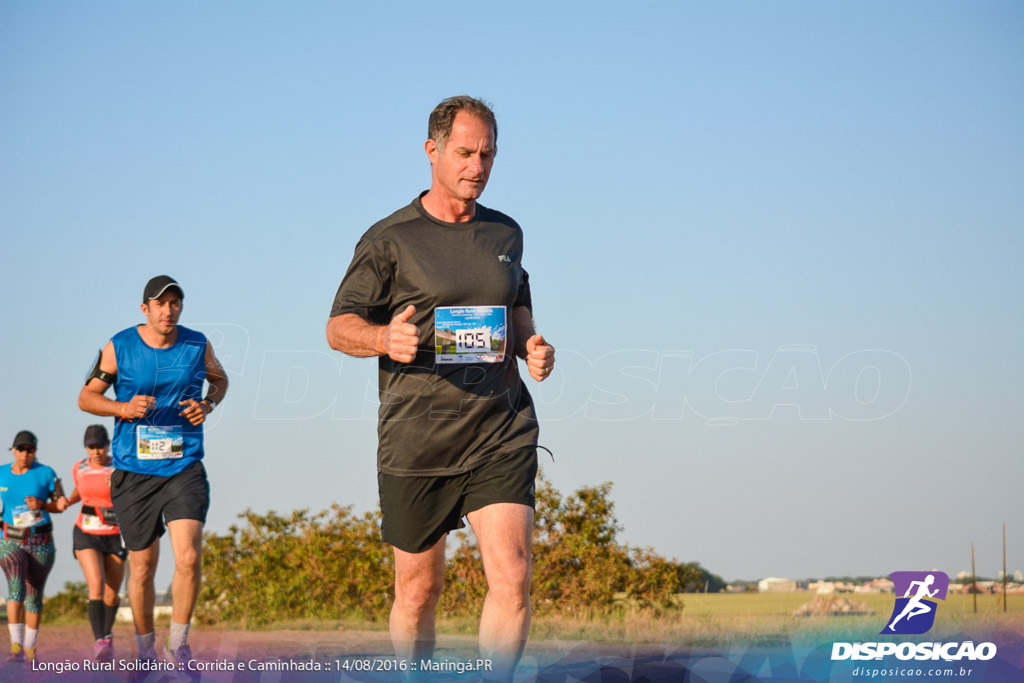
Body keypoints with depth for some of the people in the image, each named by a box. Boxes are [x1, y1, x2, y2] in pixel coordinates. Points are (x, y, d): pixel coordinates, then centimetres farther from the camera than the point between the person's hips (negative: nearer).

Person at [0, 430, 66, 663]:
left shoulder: (46, 473, -4)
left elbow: (60, 505, 2)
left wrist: (41, 505, -16)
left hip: (41, 544, 1)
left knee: (34, 596, 8)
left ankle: (30, 647, 25)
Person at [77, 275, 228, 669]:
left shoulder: (197, 345, 2)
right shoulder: (119, 348, -3)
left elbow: (219, 379, 22)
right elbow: (86, 397, 4)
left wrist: (207, 404, 0)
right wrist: (124, 408, -15)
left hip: (185, 469, 0)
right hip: (134, 473, 0)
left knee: (189, 558, -17)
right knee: (142, 569, 6)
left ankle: (178, 645, 1)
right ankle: (145, 651, 25)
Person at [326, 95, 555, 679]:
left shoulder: (506, 233, 13)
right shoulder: (390, 239, 0)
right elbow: (339, 327, 1)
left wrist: (533, 347, 5)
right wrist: (384, 338, -22)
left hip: (502, 433, 3)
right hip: (417, 439, -2)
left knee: (513, 578, -12)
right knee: (418, 590, 7)